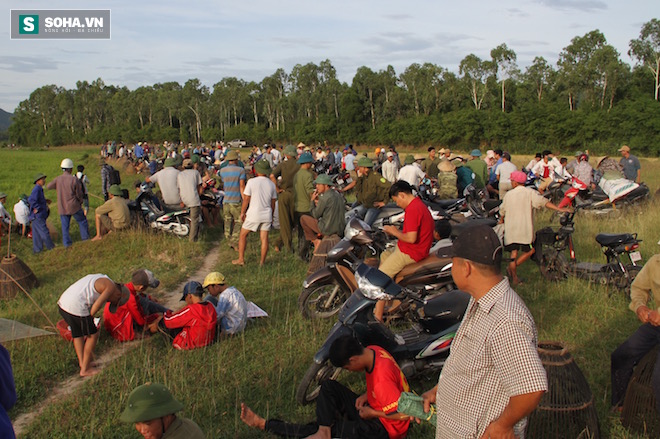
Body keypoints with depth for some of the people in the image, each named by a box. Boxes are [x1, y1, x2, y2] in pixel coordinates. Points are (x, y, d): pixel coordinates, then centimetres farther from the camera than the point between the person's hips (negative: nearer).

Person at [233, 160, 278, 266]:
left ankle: (241, 259, 11)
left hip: (253, 214, -3)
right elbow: (273, 202, 10)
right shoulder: (271, 184, 4)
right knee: (264, 238, 5)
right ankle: (262, 261, 8)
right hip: (266, 215, 4)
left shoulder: (252, 182, -8)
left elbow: (246, 199, -6)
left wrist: (242, 212, 5)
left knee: (243, 235, 10)